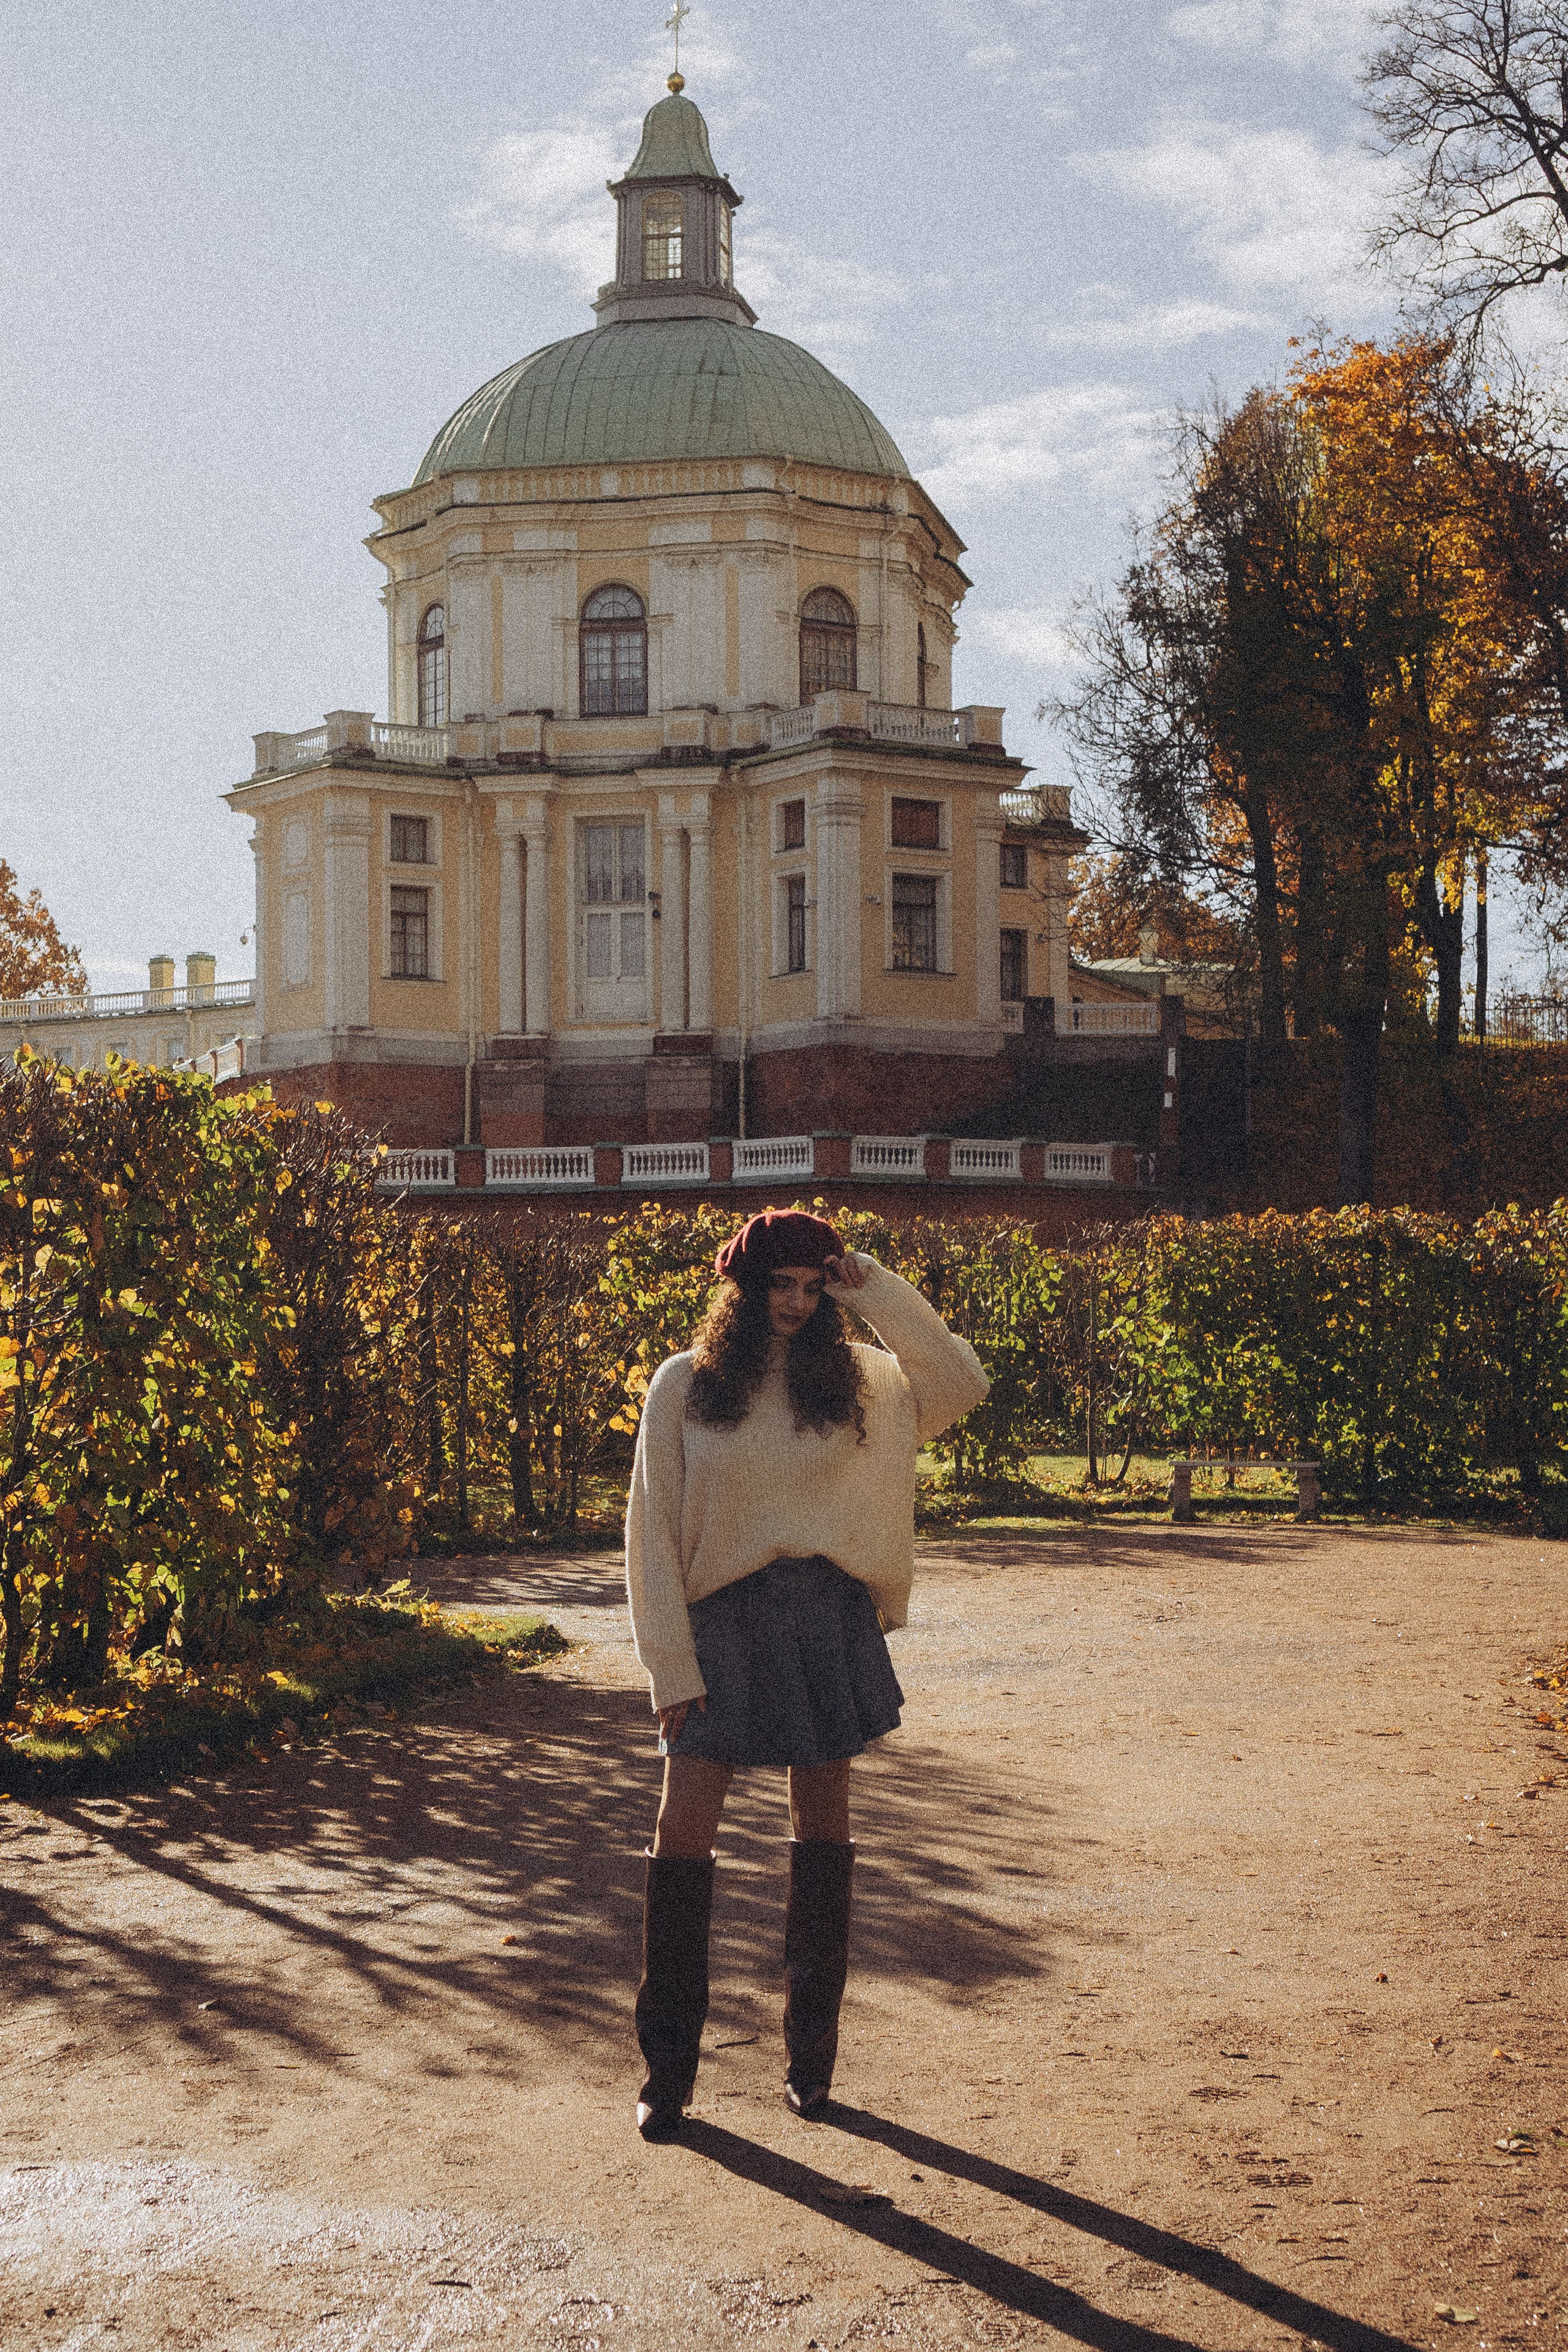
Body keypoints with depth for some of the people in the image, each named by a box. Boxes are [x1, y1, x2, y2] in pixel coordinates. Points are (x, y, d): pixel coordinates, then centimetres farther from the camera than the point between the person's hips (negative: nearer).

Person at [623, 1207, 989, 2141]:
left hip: (830, 1617, 2)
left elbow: (963, 1383, -4)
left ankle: (812, 2050, 22)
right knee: (683, 1830, -6)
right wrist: (673, 1665, -6)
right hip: (725, 1617, -2)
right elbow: (654, 1531, 0)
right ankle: (669, 2066, 5)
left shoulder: (859, 1381, 7)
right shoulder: (686, 1386, 1)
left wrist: (877, 1291, -6)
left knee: (823, 1827, 9)